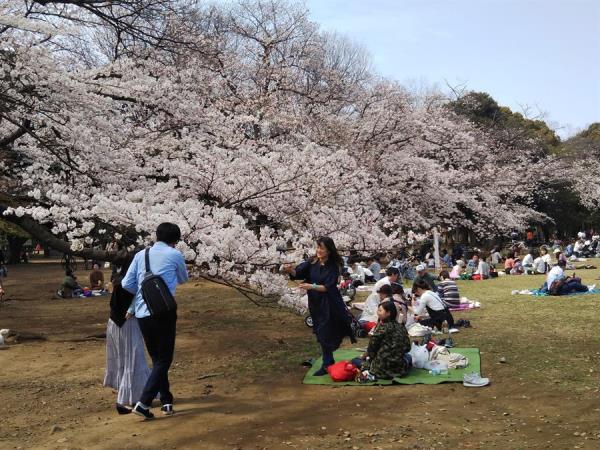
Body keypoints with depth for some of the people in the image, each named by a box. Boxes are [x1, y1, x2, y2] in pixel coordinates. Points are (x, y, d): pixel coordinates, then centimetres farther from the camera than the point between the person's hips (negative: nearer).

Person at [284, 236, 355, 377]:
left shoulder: (333, 266, -14)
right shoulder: (312, 263, -2)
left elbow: (328, 287, -20)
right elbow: (298, 273, -8)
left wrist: (312, 286, -33)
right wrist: (290, 270, -29)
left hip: (328, 304, -5)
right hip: (315, 303, 5)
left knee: (325, 333, -3)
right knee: (321, 332, 14)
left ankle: (327, 365, 8)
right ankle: (329, 360, 30)